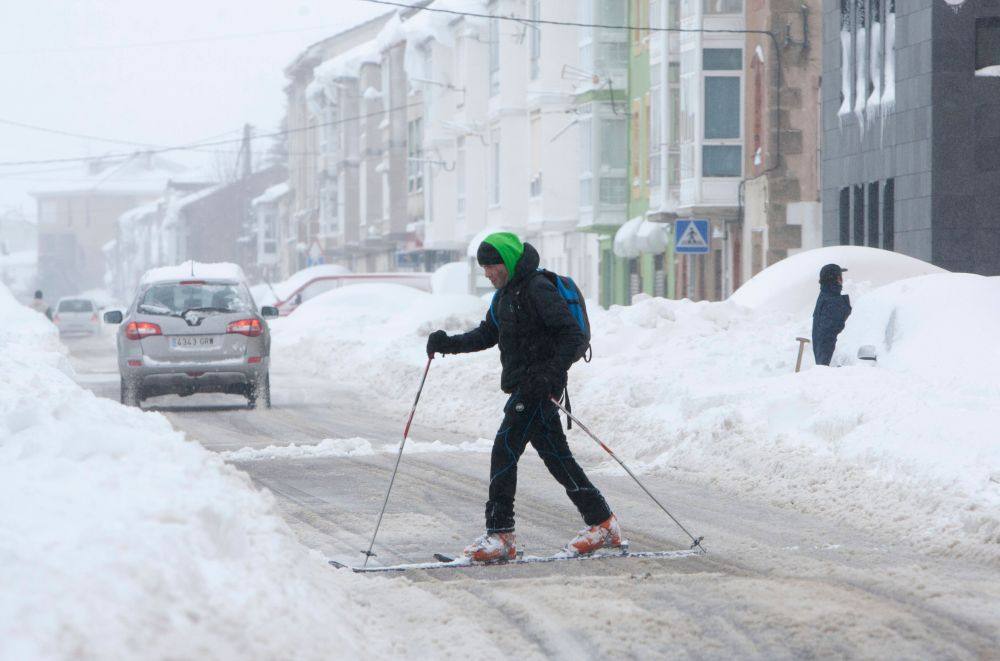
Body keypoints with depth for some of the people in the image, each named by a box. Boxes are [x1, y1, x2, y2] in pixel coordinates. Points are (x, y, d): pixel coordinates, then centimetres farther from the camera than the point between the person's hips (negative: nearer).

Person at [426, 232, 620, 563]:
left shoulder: (539, 289, -14)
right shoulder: (506, 293, 16)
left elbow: (573, 335, -18)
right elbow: (487, 335, 23)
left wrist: (551, 374, -28)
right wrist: (447, 343, 8)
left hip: (537, 386, -10)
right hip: (522, 386, 10)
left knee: (505, 449, -12)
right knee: (555, 455, 11)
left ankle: (500, 535, -12)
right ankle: (602, 524, 16)